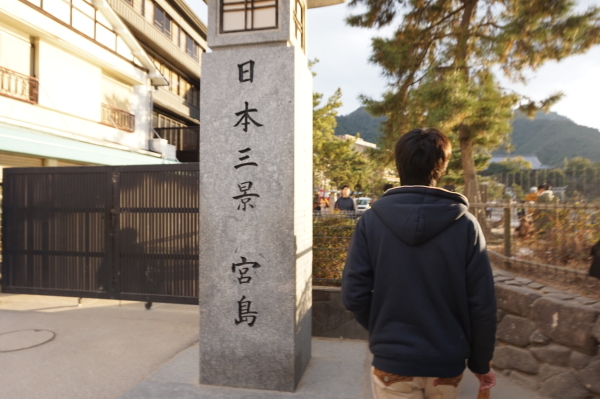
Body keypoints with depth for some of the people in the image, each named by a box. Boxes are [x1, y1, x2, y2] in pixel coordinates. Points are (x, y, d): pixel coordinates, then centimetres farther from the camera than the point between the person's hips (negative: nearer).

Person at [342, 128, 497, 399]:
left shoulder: (372, 220, -11)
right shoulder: (465, 224, -10)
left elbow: (354, 295, -11)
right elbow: (482, 305, -8)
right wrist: (481, 363, 7)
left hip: (392, 361, -2)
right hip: (447, 363, 3)